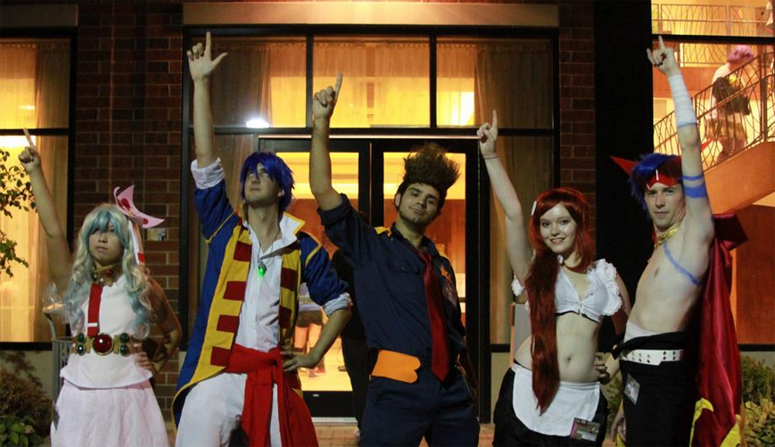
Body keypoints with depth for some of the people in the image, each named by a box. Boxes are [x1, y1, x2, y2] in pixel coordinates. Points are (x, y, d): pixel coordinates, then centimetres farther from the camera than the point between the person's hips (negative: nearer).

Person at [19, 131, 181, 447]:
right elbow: (53, 231, -10)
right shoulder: (74, 282, 3)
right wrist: (35, 173, -12)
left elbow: (173, 330, 18)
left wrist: (156, 364, 2)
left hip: (128, 398, -1)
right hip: (80, 399, 1)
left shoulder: (142, 287, 3)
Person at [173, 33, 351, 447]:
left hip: (274, 375, 1)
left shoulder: (303, 248, 8)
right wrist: (201, 82, -1)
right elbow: (205, 159, 1)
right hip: (217, 371, -1)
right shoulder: (223, 228, 8)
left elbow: (339, 302, 18)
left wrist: (314, 355, 8)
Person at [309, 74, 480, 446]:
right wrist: (321, 125, -14)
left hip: (452, 390, 5)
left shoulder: (441, 265, 20)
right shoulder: (369, 247, 6)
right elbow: (322, 191, -5)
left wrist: (470, 384, 17)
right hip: (398, 388, -5)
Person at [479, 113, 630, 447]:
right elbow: (513, 213, -8)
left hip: (582, 403, 2)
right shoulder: (535, 268, 5)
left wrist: (614, 366, 8)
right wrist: (490, 155, -14)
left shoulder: (606, 275, 11)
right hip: (529, 394, -1)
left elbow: (629, 331, 24)